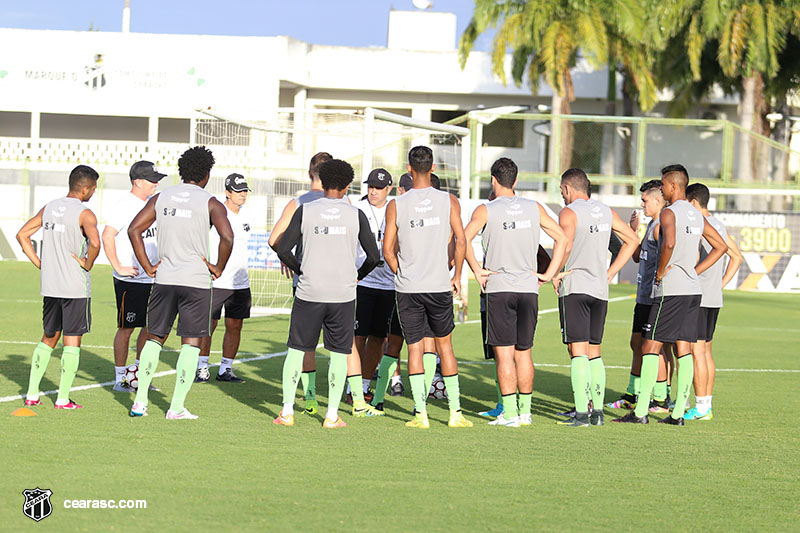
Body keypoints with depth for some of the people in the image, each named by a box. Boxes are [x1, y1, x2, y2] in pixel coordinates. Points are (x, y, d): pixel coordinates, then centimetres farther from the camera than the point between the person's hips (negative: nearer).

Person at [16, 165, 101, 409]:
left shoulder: (49, 208, 8)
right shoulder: (84, 214, -12)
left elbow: (22, 235, 10)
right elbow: (95, 242, -30)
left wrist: (40, 264, 11)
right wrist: (88, 264, -11)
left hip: (50, 286, 6)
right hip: (76, 288, -6)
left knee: (48, 338, 17)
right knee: (72, 341, 1)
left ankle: (32, 393, 14)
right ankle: (63, 398, 0)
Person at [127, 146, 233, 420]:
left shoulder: (161, 197, 7)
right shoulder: (210, 203, -5)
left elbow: (134, 229, 3)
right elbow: (227, 237, -20)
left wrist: (148, 267, 6)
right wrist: (218, 268, -5)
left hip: (164, 278, 4)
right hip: (196, 281, -4)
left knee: (154, 338, 15)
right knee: (191, 343, 3)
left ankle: (140, 401, 12)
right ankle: (177, 407, -2)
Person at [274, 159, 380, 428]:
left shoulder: (305, 211, -1)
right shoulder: (356, 215, 0)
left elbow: (283, 250, -3)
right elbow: (374, 256, 0)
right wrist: (358, 275, 19)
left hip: (309, 293, 0)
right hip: (343, 295, 0)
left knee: (296, 350, 10)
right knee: (339, 353, 8)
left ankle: (287, 412, 8)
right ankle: (332, 415, 4)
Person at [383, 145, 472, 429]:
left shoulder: (396, 205, -2)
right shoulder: (449, 201, -1)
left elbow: (388, 250, -2)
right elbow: (461, 241, -6)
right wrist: (456, 276, 6)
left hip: (408, 288, -1)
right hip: (439, 286, 1)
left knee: (414, 348, 4)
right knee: (445, 345, 12)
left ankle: (421, 413, -1)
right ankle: (455, 412, 11)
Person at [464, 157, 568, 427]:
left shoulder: (486, 210, -3)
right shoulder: (534, 208, 8)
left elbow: (463, 239, -16)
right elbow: (562, 238, 8)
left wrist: (477, 271, -8)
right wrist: (548, 274, 8)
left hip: (499, 287, -3)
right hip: (529, 288, 3)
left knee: (504, 354, -2)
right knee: (523, 353, 11)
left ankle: (510, 414, -4)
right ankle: (525, 411, 14)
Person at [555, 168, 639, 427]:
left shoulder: (569, 212, -7)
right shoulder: (606, 211, 13)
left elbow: (565, 245, -22)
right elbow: (632, 240, 18)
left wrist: (555, 273, -7)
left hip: (575, 287, -6)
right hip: (600, 289, 6)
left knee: (578, 350, -8)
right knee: (594, 351, 12)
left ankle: (581, 413, -13)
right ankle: (597, 411, 9)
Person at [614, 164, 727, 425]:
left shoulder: (669, 213, -10)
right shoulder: (697, 216, 14)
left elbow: (669, 243, -29)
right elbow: (720, 246, 20)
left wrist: (661, 271, -15)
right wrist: (695, 271, 16)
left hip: (670, 288, -8)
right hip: (693, 289, 8)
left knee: (650, 346, -5)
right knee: (684, 348, 7)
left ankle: (640, 411, -7)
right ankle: (678, 412, 5)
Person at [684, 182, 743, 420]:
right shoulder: (719, 225, 14)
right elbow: (737, 257, 20)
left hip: (697, 298, -9)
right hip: (714, 298, 9)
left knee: (697, 350, -7)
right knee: (705, 350, 14)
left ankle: (701, 408, -7)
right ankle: (707, 405, 16)